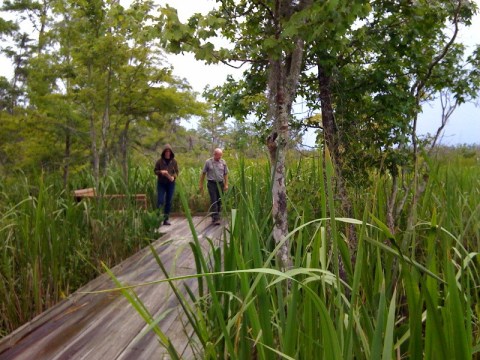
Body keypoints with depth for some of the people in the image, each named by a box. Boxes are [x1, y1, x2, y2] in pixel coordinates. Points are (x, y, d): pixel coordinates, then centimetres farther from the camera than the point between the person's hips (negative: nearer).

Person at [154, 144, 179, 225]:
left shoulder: (174, 161, 1)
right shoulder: (159, 161, -2)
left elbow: (177, 172, 5)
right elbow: (155, 171, 3)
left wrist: (173, 177, -15)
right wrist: (161, 172, -17)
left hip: (171, 184, 2)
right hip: (161, 183, -2)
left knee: (169, 202, 5)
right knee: (160, 201, -8)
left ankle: (166, 219, 13)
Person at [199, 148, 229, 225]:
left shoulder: (223, 162, 7)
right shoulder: (208, 162, -1)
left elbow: (226, 174, 10)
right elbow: (203, 173, 3)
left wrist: (226, 184, 2)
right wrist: (201, 185, 2)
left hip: (220, 184, 3)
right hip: (211, 184, -3)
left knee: (219, 201, 8)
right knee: (214, 201, -10)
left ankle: (217, 216, 21)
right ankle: (216, 218, -13)